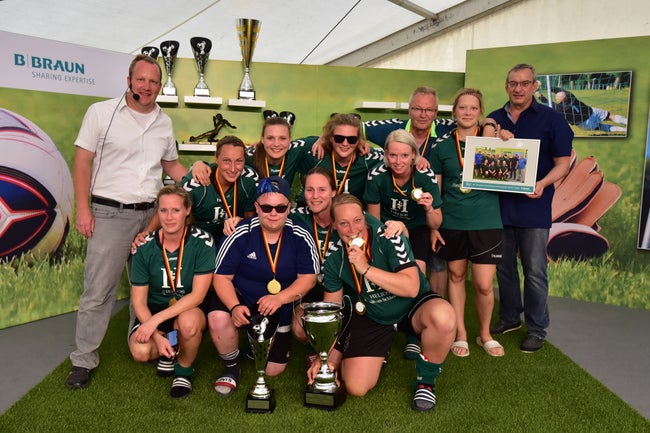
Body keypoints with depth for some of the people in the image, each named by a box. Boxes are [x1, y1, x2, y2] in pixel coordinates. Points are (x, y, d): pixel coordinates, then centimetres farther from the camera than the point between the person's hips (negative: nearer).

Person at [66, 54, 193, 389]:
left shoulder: (164, 123, 11)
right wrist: (83, 209, -9)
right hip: (110, 214, -4)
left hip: (151, 214, 4)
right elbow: (82, 162, -2)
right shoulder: (101, 112, -2)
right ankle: (83, 360, 11)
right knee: (98, 291, -2)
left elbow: (171, 165, 22)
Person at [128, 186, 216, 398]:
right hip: (155, 308, 2)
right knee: (140, 351, -27)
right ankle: (170, 351, 12)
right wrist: (157, 337, -22)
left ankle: (184, 370, -4)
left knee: (188, 322, -37)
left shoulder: (202, 241, -16)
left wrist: (156, 320, -27)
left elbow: (197, 295, -19)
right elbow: (139, 301, -7)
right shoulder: (145, 247, -10)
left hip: (190, 310, -2)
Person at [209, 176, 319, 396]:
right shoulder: (241, 234, -15)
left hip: (283, 307, 1)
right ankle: (232, 367, -3)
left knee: (273, 369, 4)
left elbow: (308, 277, -10)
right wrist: (235, 307, -29)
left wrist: (279, 298, -27)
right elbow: (222, 276, -11)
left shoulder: (300, 236, -11)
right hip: (243, 299, -1)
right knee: (218, 319, -34)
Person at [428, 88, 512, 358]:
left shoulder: (491, 136, 4)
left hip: (486, 222, -1)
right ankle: (460, 333, 28)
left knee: (484, 285, -1)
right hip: (452, 222, 1)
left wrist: (503, 141, -16)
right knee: (456, 276, 11)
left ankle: (485, 334, 24)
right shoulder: (442, 147, 4)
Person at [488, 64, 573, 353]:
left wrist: (543, 184, -22)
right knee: (504, 267, 14)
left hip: (533, 207, -4)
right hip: (499, 206, 4)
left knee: (535, 271, 2)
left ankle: (537, 329, 16)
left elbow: (562, 163, -4)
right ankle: (509, 318, 31)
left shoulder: (551, 119, -1)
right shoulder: (493, 120, 10)